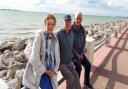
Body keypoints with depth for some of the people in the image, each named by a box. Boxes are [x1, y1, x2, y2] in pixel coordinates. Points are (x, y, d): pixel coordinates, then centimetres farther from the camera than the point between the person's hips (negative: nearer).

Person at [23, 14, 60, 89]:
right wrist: (44, 70, -11)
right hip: (40, 70, -5)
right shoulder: (40, 35, -13)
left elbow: (57, 55, 8)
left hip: (50, 71, 6)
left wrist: (54, 70, 0)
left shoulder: (55, 38, 3)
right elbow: (35, 56, -16)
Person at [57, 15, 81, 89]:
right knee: (70, 77, -14)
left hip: (69, 61, 6)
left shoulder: (71, 34, 3)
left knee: (76, 76, -4)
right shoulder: (59, 34, -18)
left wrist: (72, 57, 11)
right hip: (61, 62, -5)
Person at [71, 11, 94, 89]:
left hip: (80, 53, 6)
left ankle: (86, 82, 21)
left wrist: (81, 54, -6)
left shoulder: (83, 29, -1)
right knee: (78, 67, -23)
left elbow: (84, 42, 4)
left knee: (88, 65, -3)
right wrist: (76, 54, -16)